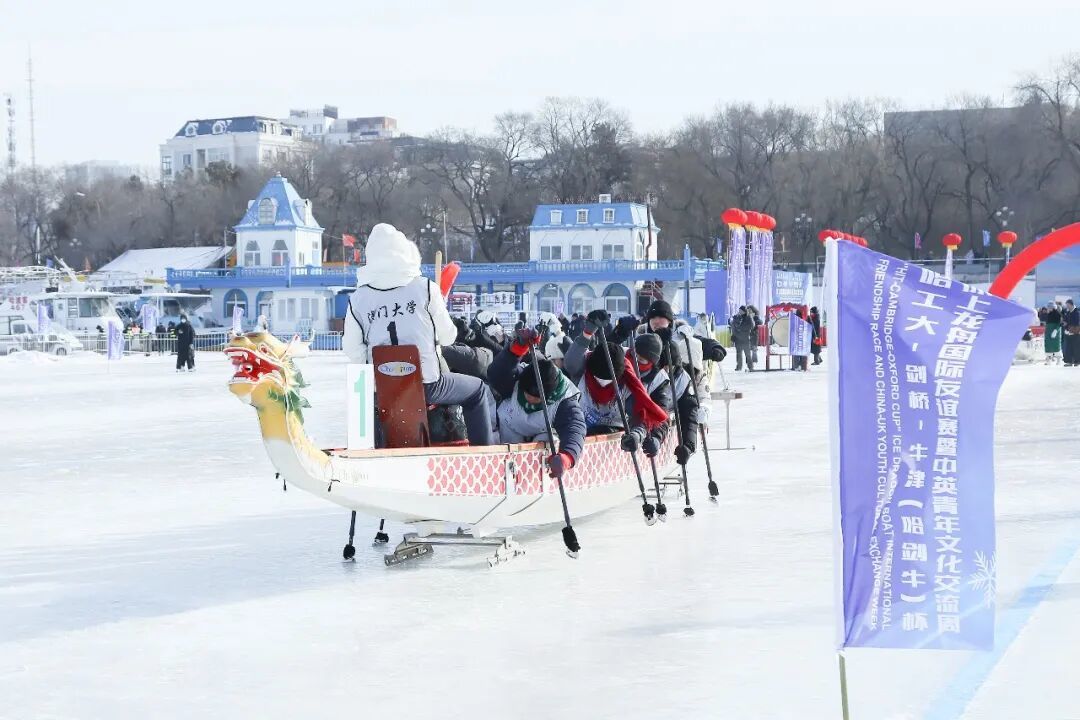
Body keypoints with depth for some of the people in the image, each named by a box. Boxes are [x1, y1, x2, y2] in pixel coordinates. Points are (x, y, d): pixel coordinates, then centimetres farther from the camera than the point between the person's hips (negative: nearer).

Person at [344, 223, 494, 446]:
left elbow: (353, 354, 1)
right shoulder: (425, 288, -3)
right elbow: (448, 337, 4)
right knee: (478, 390, 22)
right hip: (427, 384, -3)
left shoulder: (357, 299, 2)